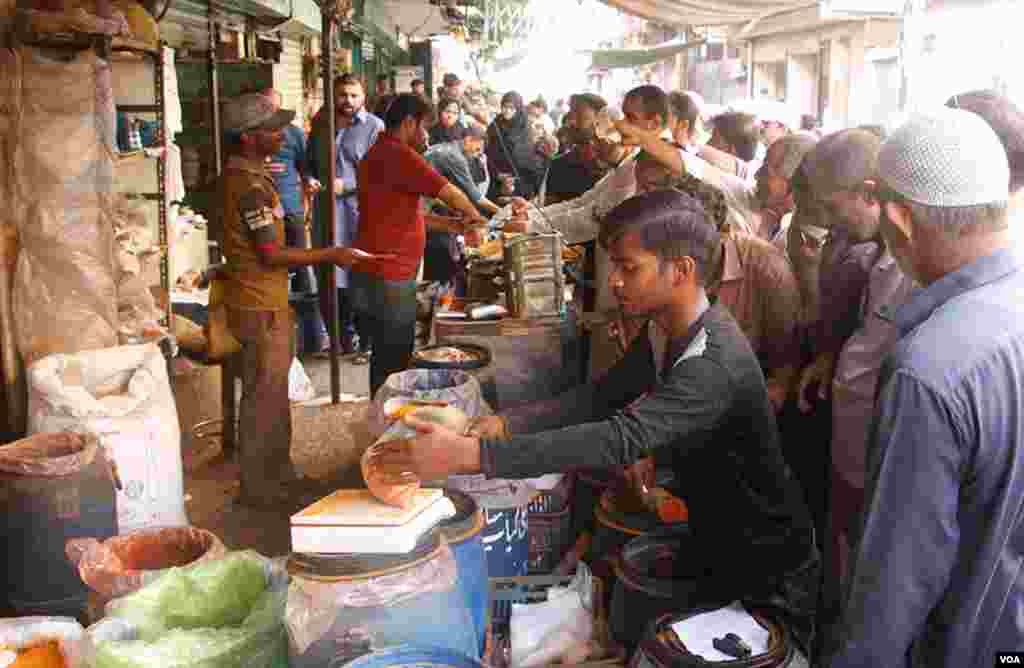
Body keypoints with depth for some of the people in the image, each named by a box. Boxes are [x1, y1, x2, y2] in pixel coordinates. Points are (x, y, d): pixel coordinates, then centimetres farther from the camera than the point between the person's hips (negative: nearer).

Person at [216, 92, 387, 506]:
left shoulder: (240, 174, 11)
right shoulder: (250, 184, -21)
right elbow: (272, 255, -23)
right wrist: (332, 255, -16)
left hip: (264, 300, 10)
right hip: (260, 307, -10)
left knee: (271, 393, 18)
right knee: (264, 397, 1)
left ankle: (277, 473, 31)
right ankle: (259, 487, 13)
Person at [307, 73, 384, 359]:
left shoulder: (374, 126, -2)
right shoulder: (320, 123, 15)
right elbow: (309, 160, 25)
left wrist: (346, 184, -18)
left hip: (360, 210, -5)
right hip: (326, 209, 5)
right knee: (331, 279, 8)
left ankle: (367, 342, 11)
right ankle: (344, 337, 23)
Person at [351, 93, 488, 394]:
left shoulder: (380, 152, 17)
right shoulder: (397, 154, -16)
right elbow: (449, 193, -12)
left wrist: (454, 224, 12)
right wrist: (474, 218, 7)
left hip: (381, 274, 10)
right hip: (387, 279, -10)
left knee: (386, 358, 16)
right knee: (394, 362, -3)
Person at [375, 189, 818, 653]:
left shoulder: (717, 364, -33)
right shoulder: (665, 330, -5)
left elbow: (621, 439, -43)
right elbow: (599, 396, -2)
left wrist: (469, 455, -47)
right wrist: (505, 423, -18)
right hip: (715, 542, 7)